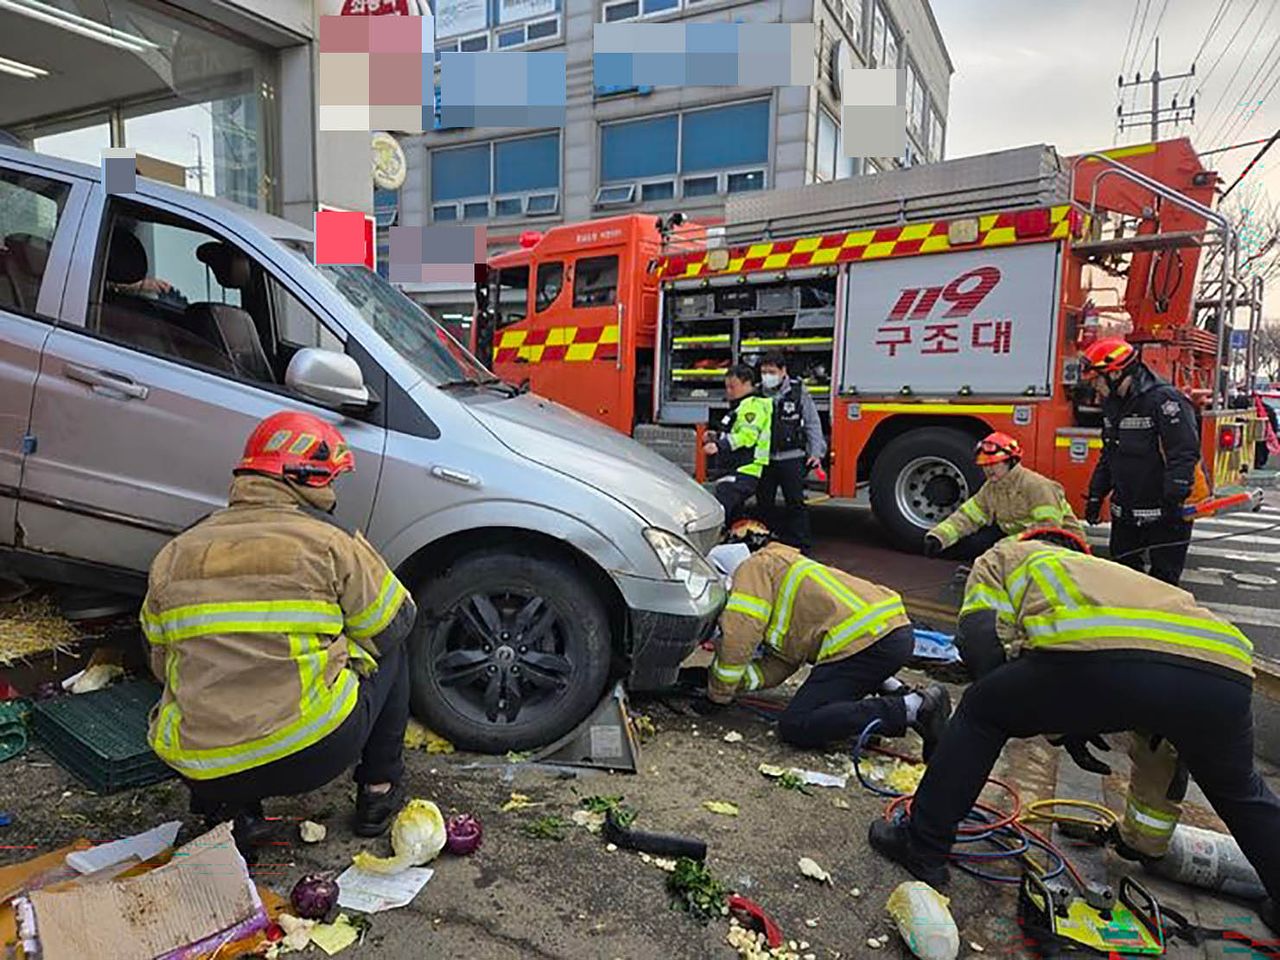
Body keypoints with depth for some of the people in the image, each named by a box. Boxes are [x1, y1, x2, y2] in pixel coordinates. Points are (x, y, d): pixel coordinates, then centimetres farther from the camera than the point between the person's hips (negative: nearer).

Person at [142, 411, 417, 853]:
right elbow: (395, 622, 5)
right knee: (389, 646, 20)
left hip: (206, 773, 4)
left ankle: (229, 810, 16)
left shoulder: (174, 555, 8)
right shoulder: (330, 542, -6)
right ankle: (379, 792, 26)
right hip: (316, 753, -4)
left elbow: (163, 666, 16)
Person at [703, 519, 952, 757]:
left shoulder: (755, 566, 5)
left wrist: (718, 693, 5)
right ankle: (896, 691, 15)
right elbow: (779, 664, 24)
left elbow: (738, 637, -8)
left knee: (796, 727, -10)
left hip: (867, 638, -10)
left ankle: (911, 708, -13)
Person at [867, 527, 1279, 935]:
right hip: (1226, 669, 6)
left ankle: (922, 846, 24)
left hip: (1103, 655, -5)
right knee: (1238, 791, 37)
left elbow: (979, 636, 12)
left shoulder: (1003, 556, 31)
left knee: (979, 712, 21)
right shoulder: (1110, 569, 46)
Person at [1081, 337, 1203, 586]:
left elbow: (1184, 454, -22)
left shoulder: (1164, 400, -17)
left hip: (1163, 515, -8)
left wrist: (1175, 497, -27)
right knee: (1123, 567, 16)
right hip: (1125, 513, 8)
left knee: (1163, 579, 1)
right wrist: (1096, 495, 18)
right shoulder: (1113, 403, 11)